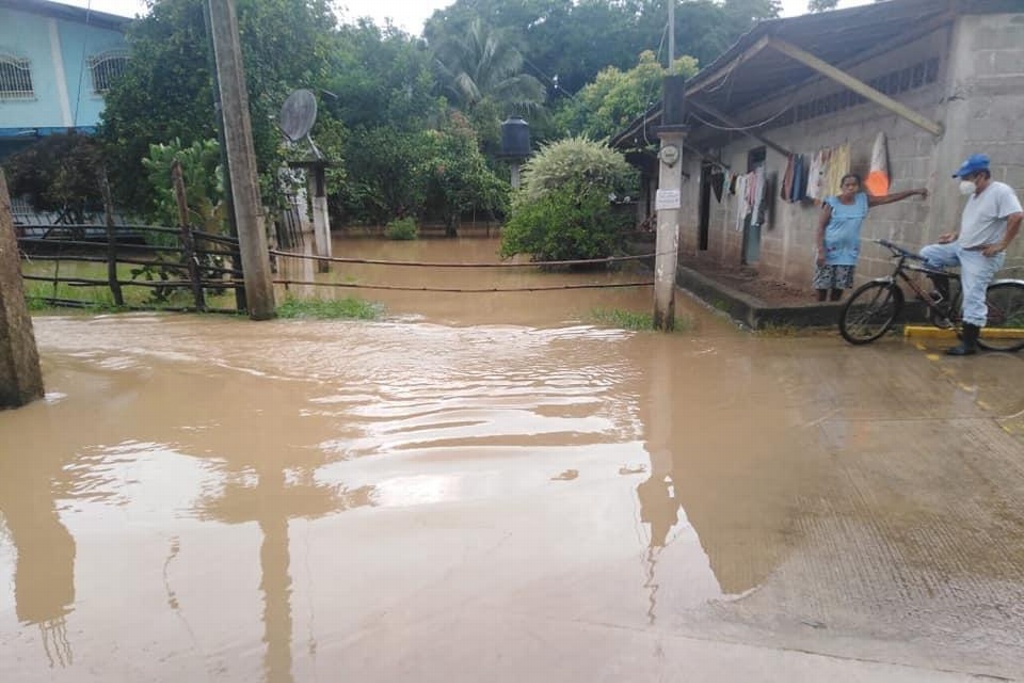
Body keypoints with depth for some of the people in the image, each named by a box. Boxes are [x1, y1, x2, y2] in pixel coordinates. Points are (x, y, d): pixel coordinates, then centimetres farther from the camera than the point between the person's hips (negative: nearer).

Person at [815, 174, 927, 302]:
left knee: (839, 288, 6)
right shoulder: (832, 202, -7)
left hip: (849, 254, 4)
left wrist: (915, 192, 2)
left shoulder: (863, 200, 4)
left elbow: (889, 198, 7)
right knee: (823, 287, -2)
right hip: (829, 252, -3)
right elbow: (821, 227, -8)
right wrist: (821, 251, -16)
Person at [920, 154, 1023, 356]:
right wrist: (955, 235, 10)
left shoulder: (1001, 191, -17)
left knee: (973, 299, -7)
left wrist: (1001, 245, -25)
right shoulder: (976, 194, 12)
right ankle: (946, 297, 13)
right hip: (962, 247, 9)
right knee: (927, 254, 4)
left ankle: (969, 344, 0)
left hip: (981, 255, -9)